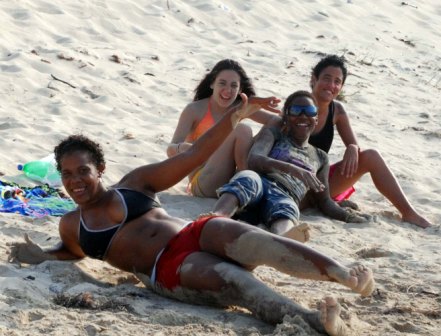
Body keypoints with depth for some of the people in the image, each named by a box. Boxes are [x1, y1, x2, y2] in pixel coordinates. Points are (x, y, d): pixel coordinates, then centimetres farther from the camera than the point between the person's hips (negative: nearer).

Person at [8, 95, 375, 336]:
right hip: (169, 270, -2)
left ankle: (342, 273, -49)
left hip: (196, 233, 2)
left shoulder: (135, 182, 16)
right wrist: (40, 256, 22)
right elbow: (75, 251, 42)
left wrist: (235, 116, 2)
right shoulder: (71, 226, 19)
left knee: (251, 241, -32)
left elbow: (193, 156, 11)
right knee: (232, 279, -34)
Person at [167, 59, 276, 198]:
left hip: (231, 181, 6)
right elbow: (171, 150, -15)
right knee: (242, 130, -21)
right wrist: (182, 149, -39)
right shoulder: (195, 110, -4)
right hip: (202, 185, -5)